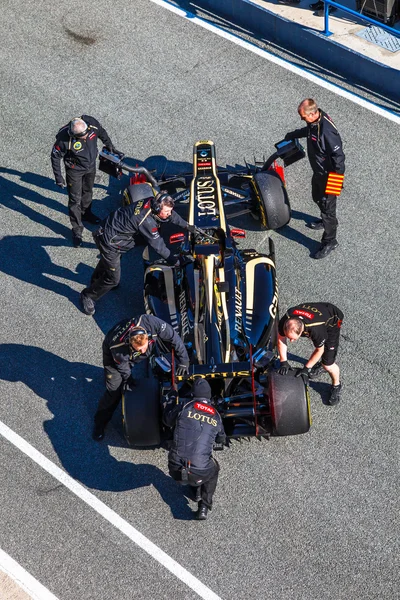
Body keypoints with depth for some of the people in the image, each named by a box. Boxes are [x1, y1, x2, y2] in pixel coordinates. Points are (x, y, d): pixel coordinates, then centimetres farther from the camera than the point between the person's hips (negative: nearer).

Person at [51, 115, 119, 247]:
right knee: (75, 200, 3)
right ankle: (77, 230, 17)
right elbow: (55, 156, -20)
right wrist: (58, 177, -16)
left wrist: (109, 145, 12)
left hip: (91, 166, 5)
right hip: (75, 170, -5)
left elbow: (102, 132, -1)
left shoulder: (92, 124, -27)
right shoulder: (64, 139, -37)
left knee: (88, 192, 28)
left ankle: (86, 213, 54)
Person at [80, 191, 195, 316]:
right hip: (110, 242, -9)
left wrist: (186, 225, 12)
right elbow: (157, 244, -28)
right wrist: (174, 261, -22)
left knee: (107, 260, 36)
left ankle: (96, 280, 65)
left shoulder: (151, 202, -13)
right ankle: (88, 296, 23)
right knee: (113, 278, 1)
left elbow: (171, 215, 7)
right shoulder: (147, 221, -36)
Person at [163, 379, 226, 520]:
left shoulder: (184, 405, -4)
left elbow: (167, 421, 15)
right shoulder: (216, 416, 5)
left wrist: (171, 400, 32)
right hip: (199, 473, 0)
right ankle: (204, 506, 18)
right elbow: (221, 439, 25)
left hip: (175, 471, 0)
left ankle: (197, 488, 47)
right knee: (214, 469, 34)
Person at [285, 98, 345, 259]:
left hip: (328, 175, -10)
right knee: (317, 198, 31)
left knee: (327, 206, 5)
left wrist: (337, 179, -25)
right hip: (318, 172, 10)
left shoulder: (327, 131, -36)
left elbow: (338, 155, -31)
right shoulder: (314, 121, -7)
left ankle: (329, 241, 21)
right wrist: (291, 135, 34)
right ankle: (325, 221, 58)